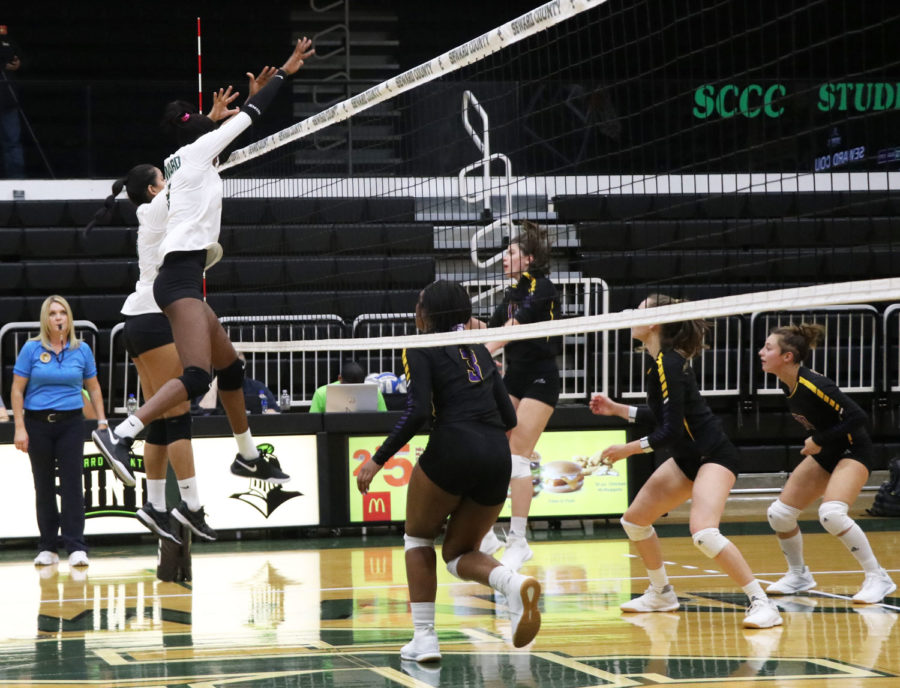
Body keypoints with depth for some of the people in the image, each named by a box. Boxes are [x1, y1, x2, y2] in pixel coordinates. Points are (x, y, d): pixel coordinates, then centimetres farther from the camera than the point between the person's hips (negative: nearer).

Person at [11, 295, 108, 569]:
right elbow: (17, 390, 0)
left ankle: (76, 547, -7)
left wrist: (101, 420, 6)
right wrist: (20, 428, -6)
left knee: (72, 484, -7)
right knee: (44, 486, 7)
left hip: (71, 423, 0)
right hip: (38, 423, 0)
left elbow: (93, 387, 13)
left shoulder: (82, 350, 3)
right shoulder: (32, 349, -1)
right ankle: (47, 548, 14)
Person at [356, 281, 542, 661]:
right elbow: (508, 415, 18)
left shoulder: (421, 349, 3)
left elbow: (417, 412, -11)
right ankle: (516, 584, -15)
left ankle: (425, 638, 9)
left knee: (418, 538, 19)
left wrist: (378, 459, -8)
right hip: (497, 457, 5)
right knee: (459, 552, 18)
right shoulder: (479, 349, 21)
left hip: (452, 448, -5)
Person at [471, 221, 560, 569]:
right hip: (513, 377, 8)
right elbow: (492, 330, 10)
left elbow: (515, 327, -23)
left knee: (517, 457, -11)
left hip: (539, 378, -8)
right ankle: (486, 534, 9)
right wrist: (468, 321, -9)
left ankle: (518, 541, -5)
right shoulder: (514, 292, 13)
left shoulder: (541, 288, -12)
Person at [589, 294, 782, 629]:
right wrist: (615, 408, 19)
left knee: (703, 532, -29)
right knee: (634, 519, 14)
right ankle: (661, 594, 32)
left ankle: (762, 604, -23)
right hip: (687, 459, 10)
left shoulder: (668, 364, -21)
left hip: (713, 456, -10)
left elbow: (671, 430, -23)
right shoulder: (657, 361, 7)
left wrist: (629, 449, -15)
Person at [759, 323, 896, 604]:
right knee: (779, 514, 5)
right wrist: (816, 443, 7)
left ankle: (878, 578, -16)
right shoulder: (786, 383, -3)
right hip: (825, 454, 9)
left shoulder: (813, 385, -28)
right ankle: (799, 575, 28)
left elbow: (857, 417, -29)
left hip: (853, 451, -9)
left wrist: (819, 440, -24)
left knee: (831, 513, -31)